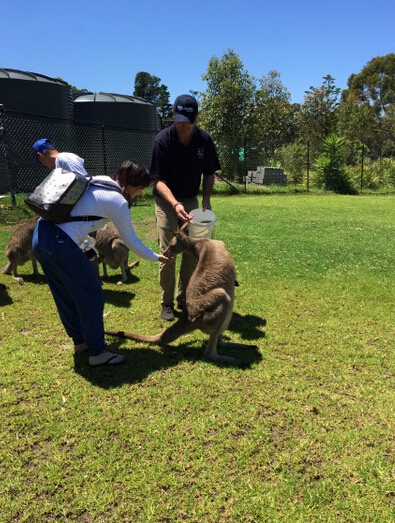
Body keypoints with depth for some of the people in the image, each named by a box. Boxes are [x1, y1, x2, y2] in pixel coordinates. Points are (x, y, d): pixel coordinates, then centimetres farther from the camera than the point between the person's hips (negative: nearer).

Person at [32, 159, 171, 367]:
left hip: (40, 234, 9)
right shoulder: (118, 202, -6)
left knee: (66, 295, 21)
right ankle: (97, 353, 14)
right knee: (91, 296, 4)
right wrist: (155, 257, 16)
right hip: (60, 243, -9)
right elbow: (131, 240, 1)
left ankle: (80, 341, 37)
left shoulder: (97, 181, 17)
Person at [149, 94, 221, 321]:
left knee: (193, 253, 4)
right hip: (167, 202, -3)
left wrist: (206, 198, -12)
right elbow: (158, 180, -19)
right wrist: (175, 204, -35)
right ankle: (167, 303, 9)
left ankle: (184, 299, 20)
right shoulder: (163, 140, -19)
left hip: (192, 201, 4)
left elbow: (209, 173, 4)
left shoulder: (205, 139, -9)